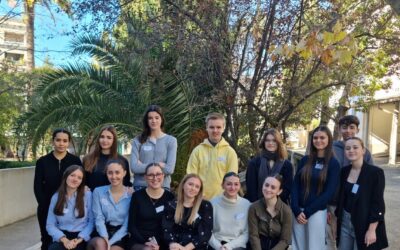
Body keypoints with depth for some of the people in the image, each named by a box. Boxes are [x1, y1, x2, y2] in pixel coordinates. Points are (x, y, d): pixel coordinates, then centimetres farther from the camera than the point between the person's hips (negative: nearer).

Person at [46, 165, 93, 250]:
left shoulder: (88, 195, 2)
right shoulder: (56, 197, 7)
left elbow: (92, 222, -1)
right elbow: (50, 225, 4)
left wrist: (79, 239, -12)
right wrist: (64, 239, -11)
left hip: (81, 237, -2)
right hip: (62, 236, 2)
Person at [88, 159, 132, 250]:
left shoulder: (131, 195, -1)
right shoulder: (98, 192, 4)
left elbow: (127, 225, -4)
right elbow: (99, 219, -3)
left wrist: (110, 242, -16)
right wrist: (105, 239, -20)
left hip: (120, 236, -1)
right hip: (102, 233, 1)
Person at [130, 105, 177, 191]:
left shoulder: (171, 140, 1)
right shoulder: (138, 140, 3)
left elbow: (169, 169, -9)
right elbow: (134, 167, -7)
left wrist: (143, 166, -7)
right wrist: (159, 165, -9)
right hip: (140, 186, 1)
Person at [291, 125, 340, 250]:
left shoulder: (333, 163, -3)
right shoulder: (305, 160, 6)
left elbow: (329, 192, -9)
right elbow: (295, 185, 3)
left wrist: (307, 211, -11)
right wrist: (296, 210, -9)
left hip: (317, 212, -3)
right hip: (298, 211, 3)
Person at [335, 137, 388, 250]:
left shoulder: (375, 172, -11)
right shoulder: (344, 171, 5)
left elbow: (378, 203, -12)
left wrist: (372, 229, -16)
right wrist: (338, 219, 11)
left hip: (364, 224, -5)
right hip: (345, 222, 5)